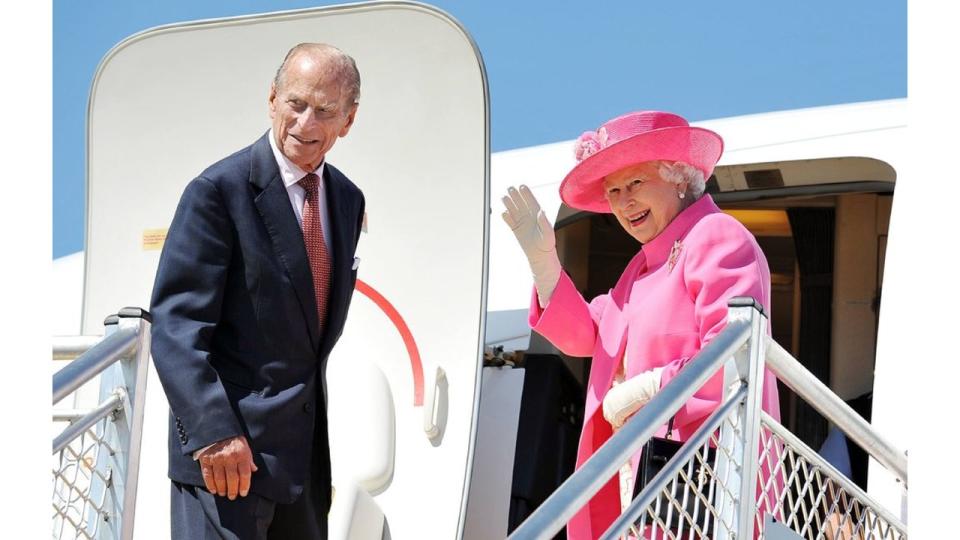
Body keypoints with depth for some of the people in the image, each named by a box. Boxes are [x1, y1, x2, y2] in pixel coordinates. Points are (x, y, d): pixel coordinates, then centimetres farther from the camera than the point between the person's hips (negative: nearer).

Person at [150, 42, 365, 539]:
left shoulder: (348, 199, 9)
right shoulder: (218, 191, -13)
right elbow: (176, 325, -18)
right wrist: (213, 432, -26)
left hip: (306, 442, 7)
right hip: (228, 442, -7)